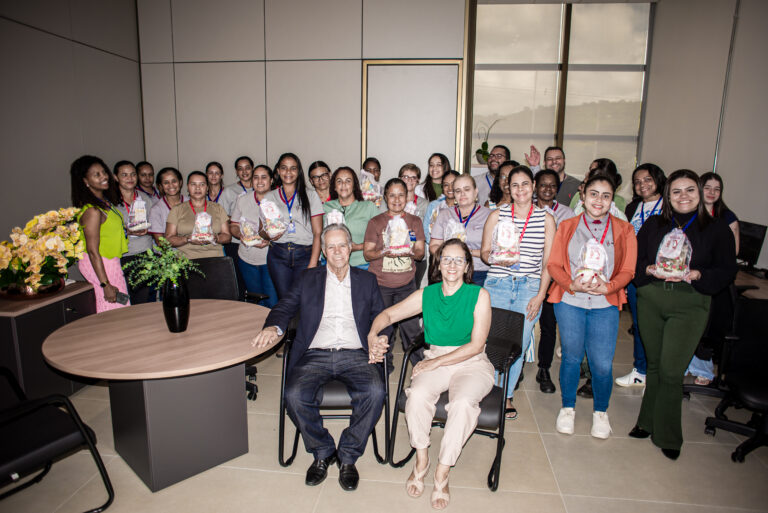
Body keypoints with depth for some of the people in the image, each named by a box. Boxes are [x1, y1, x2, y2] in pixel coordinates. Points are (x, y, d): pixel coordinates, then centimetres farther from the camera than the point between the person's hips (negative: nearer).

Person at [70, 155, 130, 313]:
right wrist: (105, 285, -22)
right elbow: (92, 251, -22)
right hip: (99, 266, -9)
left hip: (109, 262, 9)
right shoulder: (92, 211, -22)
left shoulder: (106, 201, 5)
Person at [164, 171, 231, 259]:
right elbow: (168, 239, 7)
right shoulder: (176, 210, 12)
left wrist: (215, 238, -8)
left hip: (214, 259, 1)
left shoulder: (218, 208, 15)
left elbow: (228, 236, 12)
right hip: (186, 260, -1)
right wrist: (188, 239, -10)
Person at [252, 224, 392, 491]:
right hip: (315, 355, 1)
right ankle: (322, 452, 0)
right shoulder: (309, 279, 18)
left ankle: (348, 455, -5)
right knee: (294, 395, -27)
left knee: (375, 392, -29)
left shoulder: (367, 281, 18)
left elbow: (382, 317, 15)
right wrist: (273, 326, -12)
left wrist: (382, 336, -7)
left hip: (356, 355, 0)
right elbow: (285, 306, 10)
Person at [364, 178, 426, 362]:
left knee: (411, 327, 1)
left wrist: (410, 252, -17)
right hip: (380, 284, -1)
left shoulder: (415, 221, 9)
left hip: (407, 284, 1)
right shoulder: (375, 222, 1)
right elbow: (367, 254, -1)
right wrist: (384, 252, -20)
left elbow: (421, 253, 6)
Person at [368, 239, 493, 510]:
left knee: (463, 402, -32)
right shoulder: (426, 294, 4)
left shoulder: (479, 295, -5)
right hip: (434, 360, 2)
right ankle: (421, 459, -4)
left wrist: (436, 362, -14)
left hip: (471, 363, -2)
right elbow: (389, 314, 10)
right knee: (417, 395, -28)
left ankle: (442, 474, -13)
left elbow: (476, 345, -9)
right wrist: (373, 334, -11)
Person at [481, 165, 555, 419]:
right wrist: (497, 260, -14)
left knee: (519, 345, 3)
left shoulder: (546, 219, 5)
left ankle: (507, 396, 23)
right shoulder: (496, 215, 6)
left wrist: (540, 295, -3)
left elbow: (548, 262, 4)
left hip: (530, 288, 0)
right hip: (497, 284, 0)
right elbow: (485, 251, 9)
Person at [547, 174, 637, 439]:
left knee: (602, 364, -2)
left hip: (605, 305, 0)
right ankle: (568, 408, 26)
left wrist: (607, 287, -15)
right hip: (569, 301, 0)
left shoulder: (624, 230, 9)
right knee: (571, 356, 5)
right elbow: (554, 264, 3)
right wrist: (572, 284, -15)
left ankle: (600, 412, 24)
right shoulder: (567, 226, 8)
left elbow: (627, 270, 5)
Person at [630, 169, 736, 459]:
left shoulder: (717, 229, 2)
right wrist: (650, 270, -12)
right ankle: (649, 422, 30)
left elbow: (727, 271, 1)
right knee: (654, 365, 13)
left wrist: (696, 275, -16)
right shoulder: (653, 225, 9)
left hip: (690, 306, -3)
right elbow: (635, 259, 8)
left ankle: (667, 436, 14)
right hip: (650, 300, 3)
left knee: (671, 372, -4)